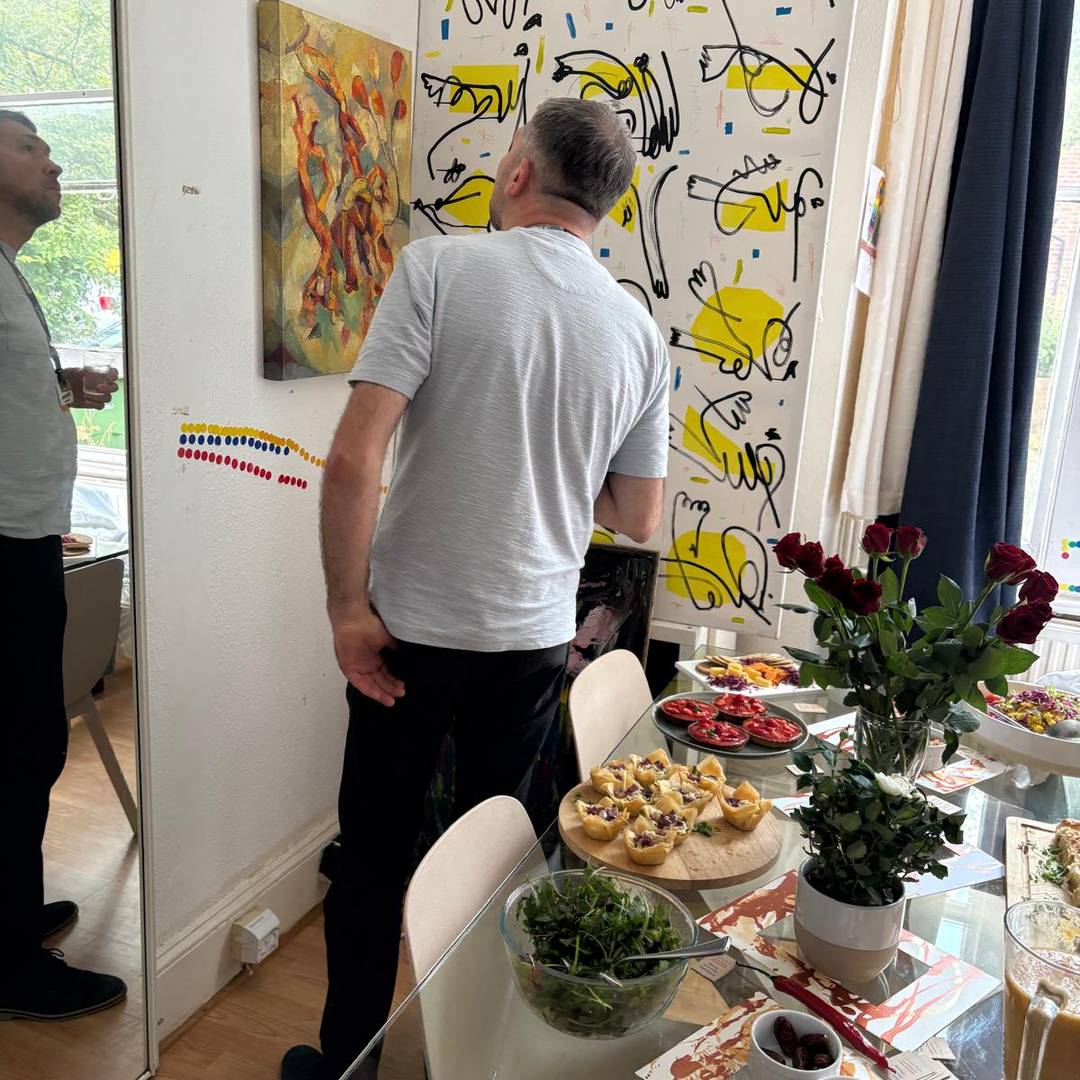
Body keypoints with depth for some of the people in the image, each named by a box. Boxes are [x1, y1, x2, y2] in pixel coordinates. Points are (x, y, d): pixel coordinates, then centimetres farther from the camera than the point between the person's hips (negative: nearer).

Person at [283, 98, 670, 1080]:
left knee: (374, 851, 15)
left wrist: (347, 608, -10)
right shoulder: (640, 331, 0)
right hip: (536, 632, 4)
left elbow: (355, 459, -21)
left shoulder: (439, 268, -12)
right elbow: (637, 520, 5)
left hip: (411, 626, -3)